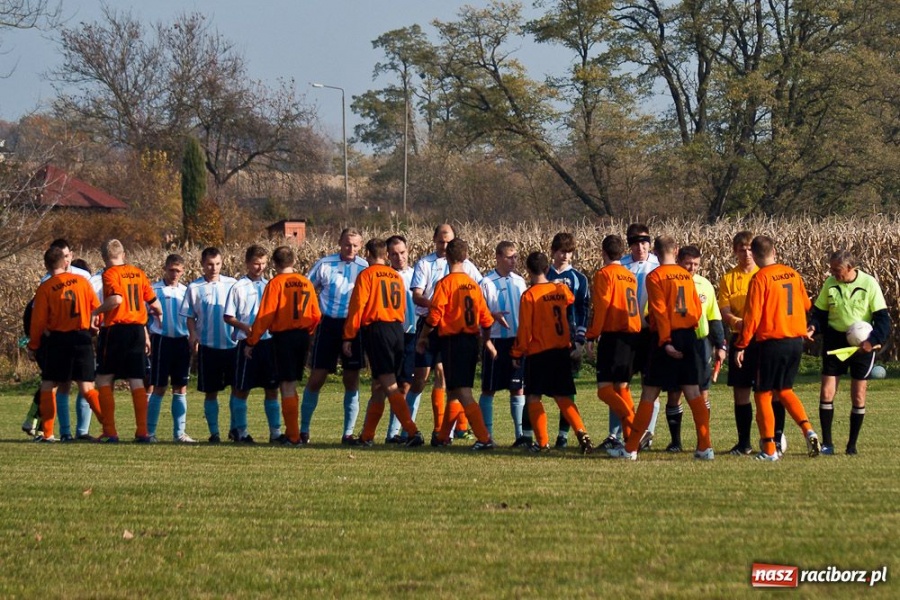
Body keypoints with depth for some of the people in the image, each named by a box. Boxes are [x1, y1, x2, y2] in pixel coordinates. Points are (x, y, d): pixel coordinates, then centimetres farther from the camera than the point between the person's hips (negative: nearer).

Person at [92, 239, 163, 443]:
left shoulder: (110, 274, -7)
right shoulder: (138, 273, 10)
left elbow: (116, 299, -24)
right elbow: (153, 302, 15)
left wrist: (95, 312, -12)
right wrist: (159, 313, 37)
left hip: (115, 329, -5)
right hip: (137, 330, 5)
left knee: (104, 380, 3)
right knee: (137, 382, 6)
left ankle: (110, 431, -3)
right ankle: (142, 432, 1)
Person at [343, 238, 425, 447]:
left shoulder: (367, 275, -4)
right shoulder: (396, 277, 14)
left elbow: (357, 307, -8)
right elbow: (402, 308, 16)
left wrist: (348, 337, -4)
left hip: (376, 330, -6)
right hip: (397, 329, 6)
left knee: (389, 385, -10)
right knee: (380, 387, 12)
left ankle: (412, 432, -22)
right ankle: (367, 436, 18)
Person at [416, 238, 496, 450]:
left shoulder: (445, 283, -10)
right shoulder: (473, 284, 8)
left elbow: (434, 316, -14)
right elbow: (486, 317, 12)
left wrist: (423, 337, 2)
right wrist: (487, 341, 27)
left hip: (452, 341, -7)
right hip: (472, 340, 7)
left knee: (463, 392, -9)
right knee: (454, 391, 18)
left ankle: (484, 438, -19)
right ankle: (443, 436, 29)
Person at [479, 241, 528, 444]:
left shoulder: (519, 281, 10)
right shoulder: (487, 283, -5)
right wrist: (494, 316, -24)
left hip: (517, 341, 4)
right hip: (495, 341, -4)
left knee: (518, 389, 4)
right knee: (489, 389, 1)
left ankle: (520, 434, 7)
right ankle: (486, 434, 6)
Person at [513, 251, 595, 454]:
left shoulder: (530, 295, -11)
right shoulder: (561, 290, 4)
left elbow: (524, 329, -10)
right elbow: (570, 299, 30)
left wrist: (517, 353, 0)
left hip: (538, 353, -5)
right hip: (562, 350, 5)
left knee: (533, 397, 5)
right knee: (563, 398, 10)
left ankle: (542, 442, -2)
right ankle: (581, 432, -9)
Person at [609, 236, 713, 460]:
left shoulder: (655, 277, -7)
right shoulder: (686, 276, 10)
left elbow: (660, 311, -13)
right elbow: (697, 309, 11)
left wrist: (666, 341, -15)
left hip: (668, 338, -5)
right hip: (689, 336, 5)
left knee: (649, 394, 0)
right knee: (693, 393, 5)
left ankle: (630, 448, 4)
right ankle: (705, 447, -1)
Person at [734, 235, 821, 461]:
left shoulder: (760, 278, -12)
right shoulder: (792, 274, 6)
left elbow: (752, 315, -13)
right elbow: (806, 305, 16)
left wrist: (741, 345, -8)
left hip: (772, 341, -6)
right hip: (796, 340, 6)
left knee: (763, 394, 4)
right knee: (784, 390, 22)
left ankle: (769, 449, 1)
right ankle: (808, 431, 4)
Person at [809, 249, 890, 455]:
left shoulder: (869, 284, -9)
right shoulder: (830, 284, -2)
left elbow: (882, 318, -8)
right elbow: (820, 312, 9)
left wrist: (873, 340, -23)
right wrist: (813, 327, -13)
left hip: (862, 344, -2)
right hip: (835, 341, 2)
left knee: (858, 395, 3)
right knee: (826, 392, -5)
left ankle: (852, 444, 14)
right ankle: (827, 443, 3)